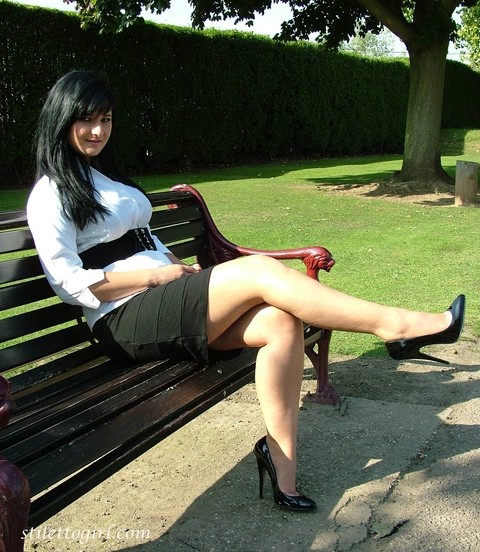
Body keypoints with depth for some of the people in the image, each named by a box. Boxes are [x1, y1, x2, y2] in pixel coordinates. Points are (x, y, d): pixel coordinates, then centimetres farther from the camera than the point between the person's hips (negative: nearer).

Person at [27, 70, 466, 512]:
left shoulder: (103, 174, 24)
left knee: (281, 322, -19)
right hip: (126, 319, -8)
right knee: (259, 270, -25)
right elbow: (72, 283, -9)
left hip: (166, 305, 8)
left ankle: (281, 457, -14)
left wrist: (178, 265, 6)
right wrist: (159, 275, -12)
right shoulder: (52, 193, -1)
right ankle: (393, 325, -21)